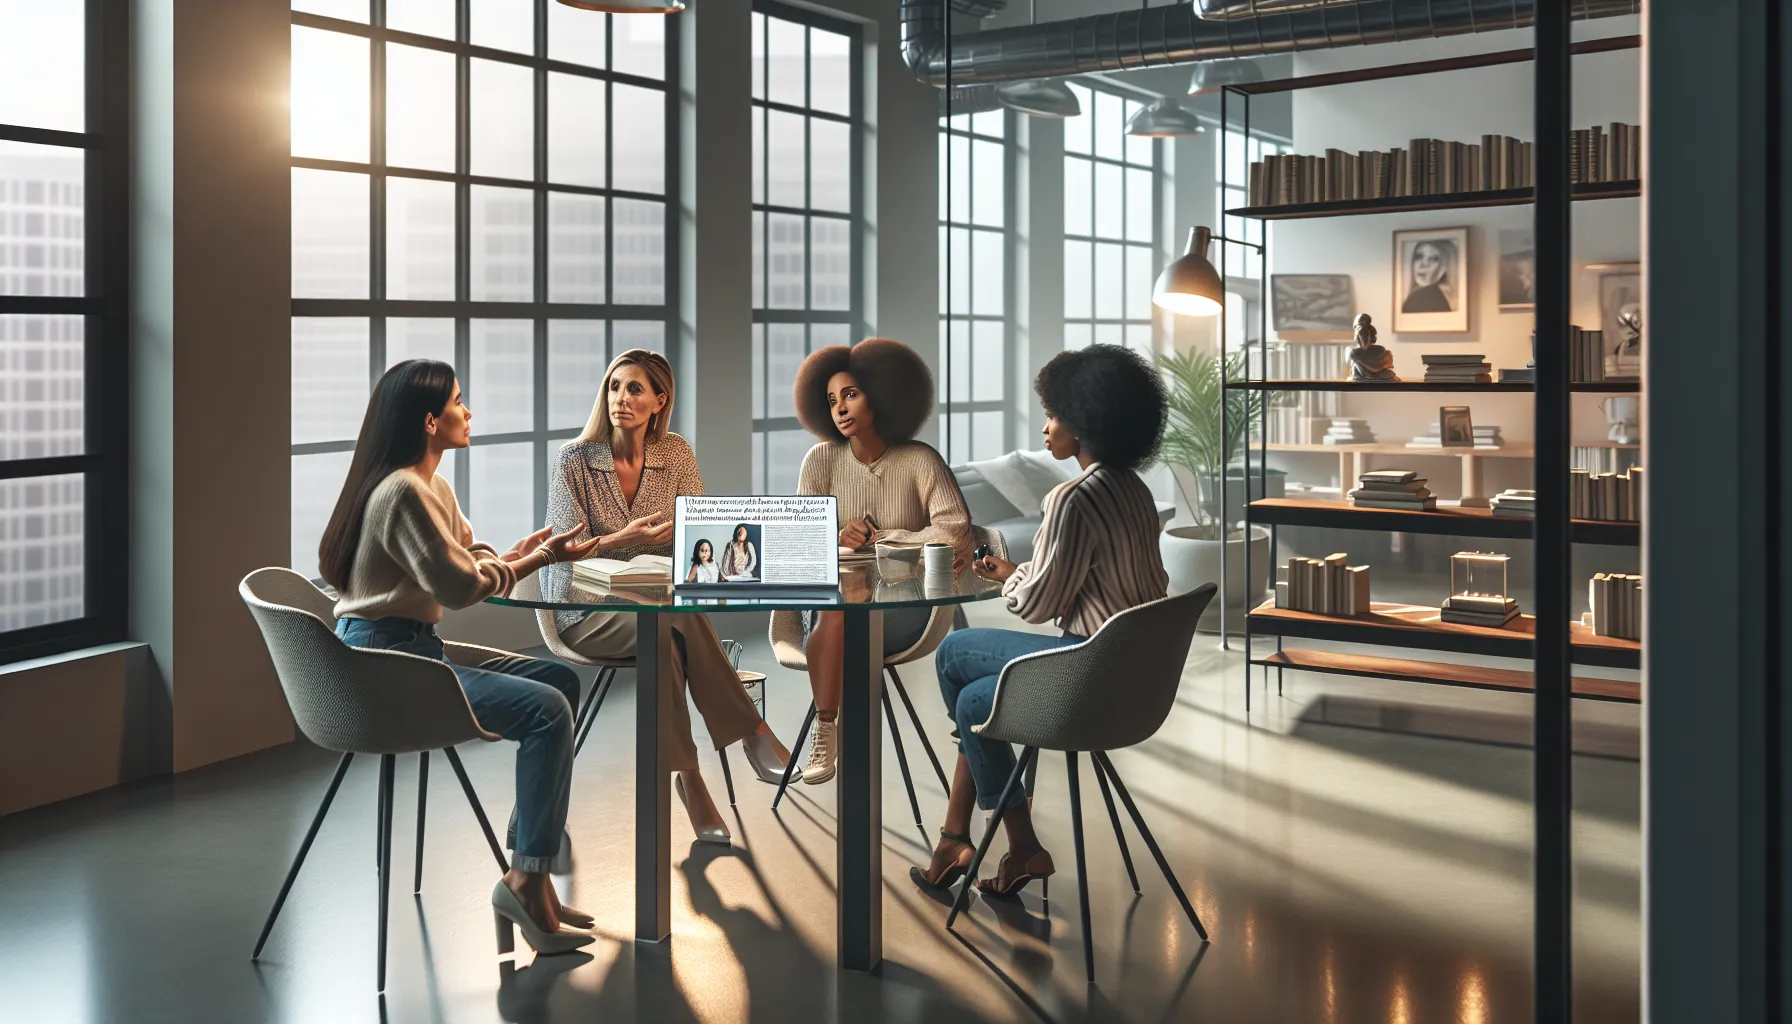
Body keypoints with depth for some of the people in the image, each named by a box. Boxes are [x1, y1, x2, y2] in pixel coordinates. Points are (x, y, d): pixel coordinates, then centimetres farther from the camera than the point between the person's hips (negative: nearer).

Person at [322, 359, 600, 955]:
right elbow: (460, 585, -17)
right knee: (546, 710, -20)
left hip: (412, 650, 11)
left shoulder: (431, 487, 15)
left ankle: (530, 876, 3)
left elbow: (467, 557, 14)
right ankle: (526, 879, -11)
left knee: (560, 681, 5)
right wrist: (535, 562, -6)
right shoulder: (403, 492, -18)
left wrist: (522, 552, -4)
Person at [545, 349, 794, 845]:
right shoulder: (575, 460, -6)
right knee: (674, 622, -35)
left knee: (672, 634, -35)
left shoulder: (675, 453, 3)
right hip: (585, 613, -3)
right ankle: (751, 731, -29)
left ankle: (687, 775, -33)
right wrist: (621, 541, -30)